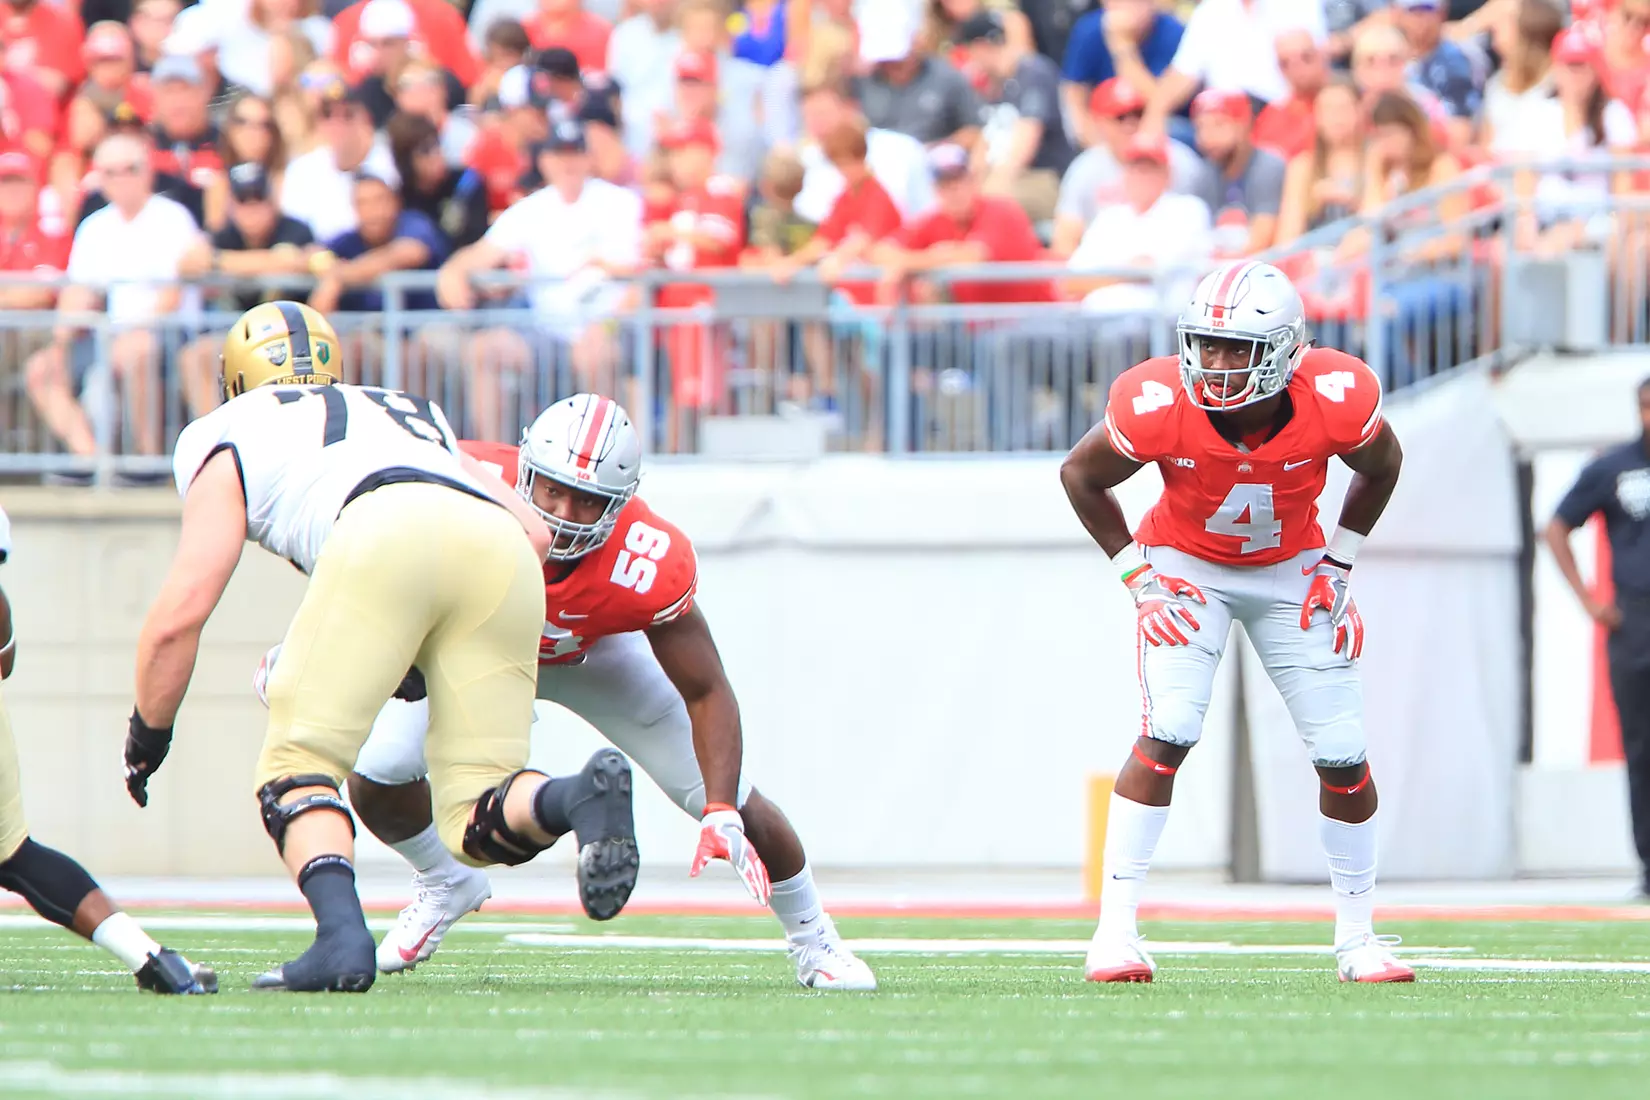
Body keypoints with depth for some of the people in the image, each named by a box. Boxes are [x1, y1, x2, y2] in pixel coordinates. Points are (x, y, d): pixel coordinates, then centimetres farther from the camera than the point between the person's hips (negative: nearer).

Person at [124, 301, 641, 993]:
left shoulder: (227, 447, 29)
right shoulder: (421, 421, 42)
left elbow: (179, 613, 21)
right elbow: (536, 533, 31)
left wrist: (146, 736, 35)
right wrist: (436, 661, 37)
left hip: (386, 538, -4)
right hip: (503, 554, 4)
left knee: (298, 767, 6)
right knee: (475, 821, 8)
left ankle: (341, 935, -20)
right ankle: (580, 796, -24)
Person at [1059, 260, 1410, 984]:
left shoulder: (1336, 401, -27)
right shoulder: (1160, 406, -29)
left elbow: (1382, 465, -2)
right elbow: (1081, 475, -8)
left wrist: (1339, 563, -4)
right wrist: (1136, 572, -10)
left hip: (1292, 572, 2)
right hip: (1188, 567, -2)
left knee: (1341, 753, -2)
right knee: (1169, 732, -22)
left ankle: (1357, 939, 15)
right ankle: (1115, 929, -16)